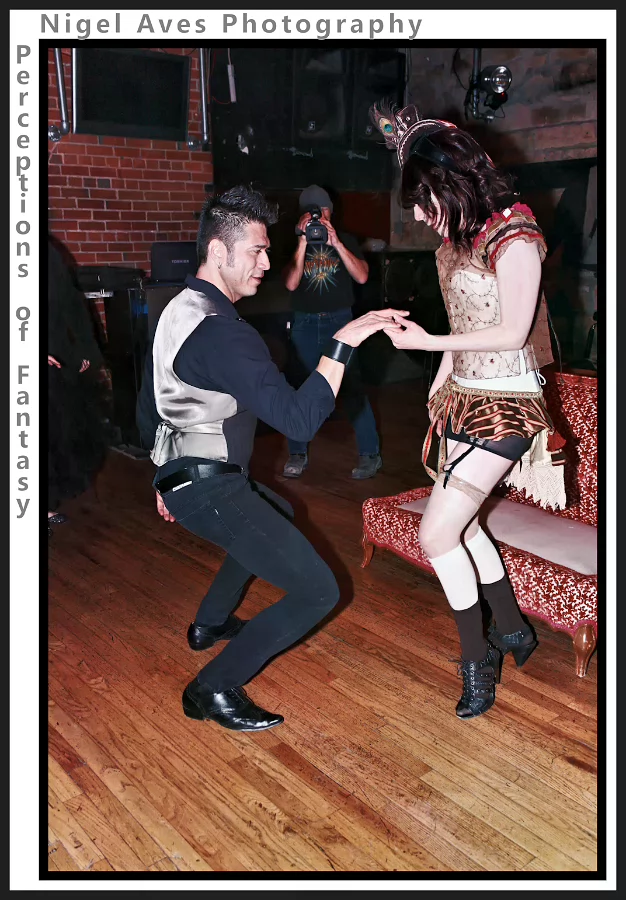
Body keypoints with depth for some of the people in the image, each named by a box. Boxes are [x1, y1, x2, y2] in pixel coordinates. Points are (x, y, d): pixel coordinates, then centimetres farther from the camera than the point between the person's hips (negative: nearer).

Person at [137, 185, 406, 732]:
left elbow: (148, 409, 19)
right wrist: (342, 345, -28)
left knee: (278, 513, 36)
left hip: (183, 477, 10)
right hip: (213, 489, -10)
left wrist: (169, 477, 29)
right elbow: (299, 420, -30)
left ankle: (210, 622, 43)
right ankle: (214, 688, 1)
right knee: (317, 592, -9)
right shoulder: (222, 331, -23)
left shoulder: (177, 312, 9)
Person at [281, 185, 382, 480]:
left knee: (353, 389, -5)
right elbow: (290, 283, -9)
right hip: (305, 324, 1)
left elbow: (361, 276, -7)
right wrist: (303, 242, -14)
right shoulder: (293, 243, 6)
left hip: (340, 321, -1)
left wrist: (336, 243, -15)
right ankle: (297, 454, 16)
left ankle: (369, 454, 4)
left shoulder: (346, 240, 7)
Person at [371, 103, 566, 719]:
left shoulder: (513, 237, -17)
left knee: (437, 535, -10)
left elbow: (513, 332, -18)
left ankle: (477, 663, 10)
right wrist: (441, 381, 16)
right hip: (463, 397, 9)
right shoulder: (457, 235, 8)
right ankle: (512, 632, 36)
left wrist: (426, 342, -18)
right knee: (463, 526, 15)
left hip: (504, 407, -9)